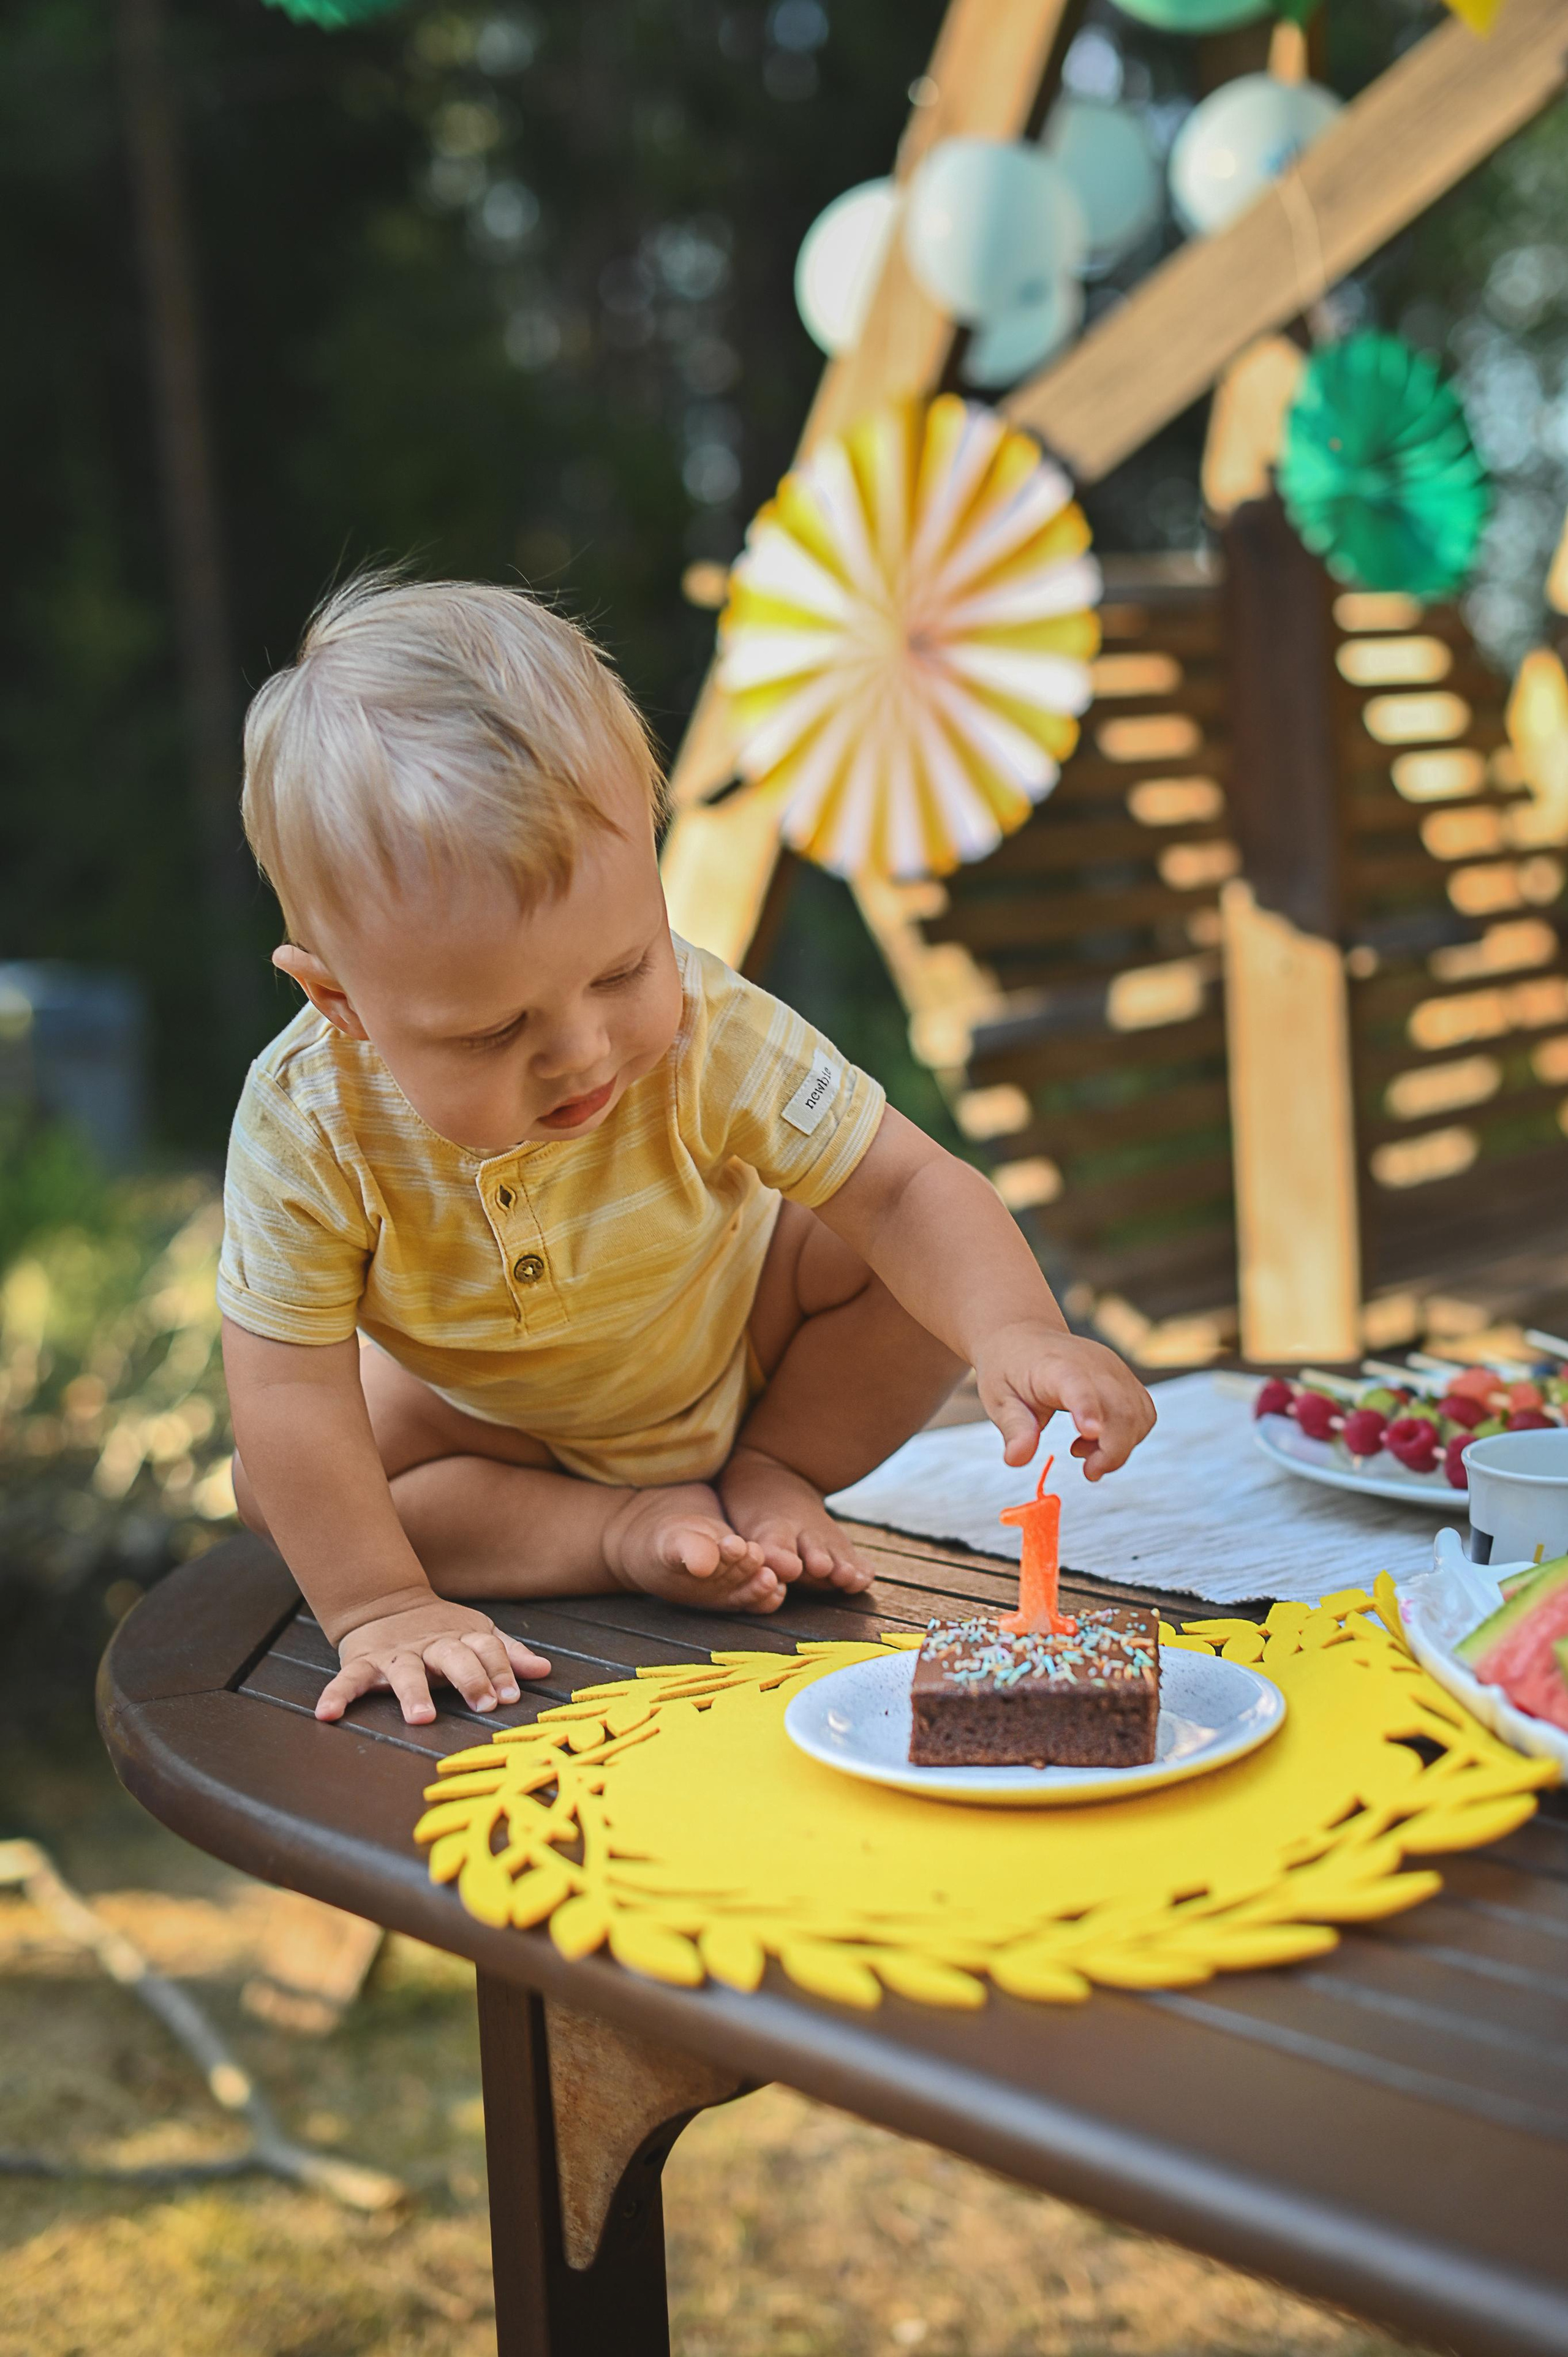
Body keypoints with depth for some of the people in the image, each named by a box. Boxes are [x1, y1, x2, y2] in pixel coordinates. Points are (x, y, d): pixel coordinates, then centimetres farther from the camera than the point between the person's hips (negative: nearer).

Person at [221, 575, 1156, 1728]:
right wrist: (378, 1608, -32)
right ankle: (622, 1525, -13)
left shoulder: (713, 1036, -35)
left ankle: (771, 1471, -1)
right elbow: (292, 1394, -29)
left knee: (932, 1266, -21)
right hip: (491, 1406, 1)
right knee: (273, 1492, -19)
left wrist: (1017, 1334, -50)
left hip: (732, 1327, 0)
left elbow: (907, 1186, -32)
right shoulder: (306, 1128, -35)